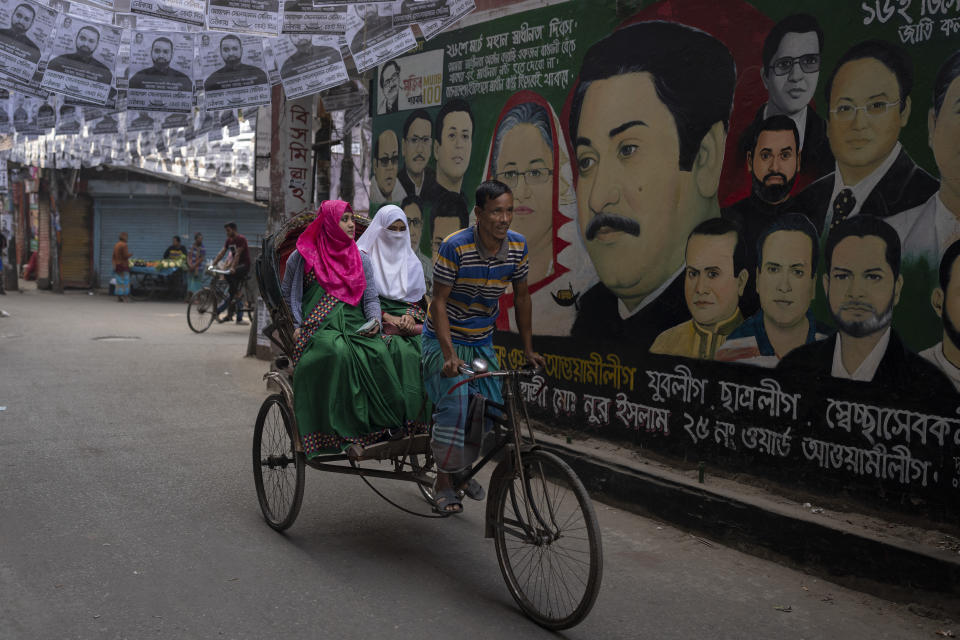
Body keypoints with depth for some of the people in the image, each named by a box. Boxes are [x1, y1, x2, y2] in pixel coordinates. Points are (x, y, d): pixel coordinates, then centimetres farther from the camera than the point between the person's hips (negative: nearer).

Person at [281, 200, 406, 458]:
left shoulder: (361, 260, 20)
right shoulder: (302, 257, 11)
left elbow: (371, 297, 15)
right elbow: (287, 295, 15)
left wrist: (374, 320, -6)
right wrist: (297, 325, 0)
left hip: (356, 325, 3)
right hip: (317, 328, -3)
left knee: (378, 353, -32)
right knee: (337, 352, -38)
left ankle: (383, 423, -24)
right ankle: (343, 433, -34)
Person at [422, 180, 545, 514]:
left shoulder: (518, 246, -8)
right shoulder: (455, 246, -23)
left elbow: (521, 296, 5)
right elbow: (439, 302, -20)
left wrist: (528, 348, 5)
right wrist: (449, 355, -29)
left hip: (482, 342, 5)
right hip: (445, 339, -5)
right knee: (455, 408, -17)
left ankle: (464, 467, 27)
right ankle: (444, 481, 3)